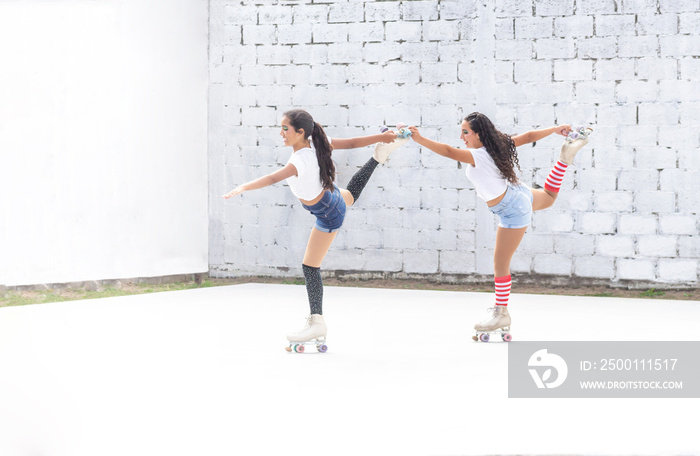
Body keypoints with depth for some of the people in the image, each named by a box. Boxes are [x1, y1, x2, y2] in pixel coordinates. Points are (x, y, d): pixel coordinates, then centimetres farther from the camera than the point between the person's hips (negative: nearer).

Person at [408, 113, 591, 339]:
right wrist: (555, 129, 17)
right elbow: (529, 136, 4)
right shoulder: (500, 143, -6)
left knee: (500, 264, -3)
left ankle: (501, 313, 5)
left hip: (512, 211, -9)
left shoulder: (478, 156, -29)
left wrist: (420, 139, -50)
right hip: (520, 195, 9)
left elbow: (449, 151, -43)